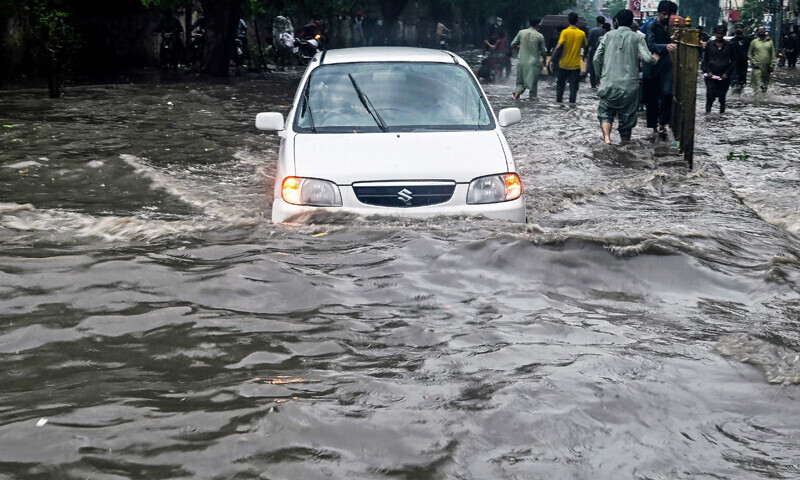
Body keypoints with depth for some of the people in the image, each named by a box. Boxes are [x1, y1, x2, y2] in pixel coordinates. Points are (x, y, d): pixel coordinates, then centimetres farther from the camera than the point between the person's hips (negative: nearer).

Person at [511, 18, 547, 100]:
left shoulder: (521, 33, -1)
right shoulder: (539, 36, -7)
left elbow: (513, 45, 4)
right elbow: (543, 52, -1)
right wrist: (544, 59, 19)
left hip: (522, 62, 3)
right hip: (533, 64, -2)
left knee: (520, 83, 13)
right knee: (533, 84, 9)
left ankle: (516, 94, -12)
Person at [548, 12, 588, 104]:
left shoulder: (565, 32, -10)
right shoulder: (581, 33, -1)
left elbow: (558, 47, -18)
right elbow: (585, 45, 15)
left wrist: (551, 60, -14)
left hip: (564, 64, -1)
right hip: (576, 65, 1)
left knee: (560, 85, 14)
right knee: (573, 87, 3)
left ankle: (558, 102, 17)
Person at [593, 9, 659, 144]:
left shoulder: (608, 36, 4)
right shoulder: (637, 37, 0)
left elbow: (596, 59, 2)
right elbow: (647, 58, -11)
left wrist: (600, 75, 16)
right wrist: (655, 58, 12)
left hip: (609, 84, 1)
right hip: (629, 86, -1)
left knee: (605, 113, 10)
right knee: (627, 117, 11)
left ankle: (607, 138, -15)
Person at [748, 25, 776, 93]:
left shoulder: (769, 41, 6)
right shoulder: (754, 42, 1)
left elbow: (772, 54, 7)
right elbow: (749, 54, 4)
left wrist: (772, 64, 0)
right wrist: (753, 62, -7)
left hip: (767, 66, 3)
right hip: (757, 66, -3)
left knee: (766, 80, 10)